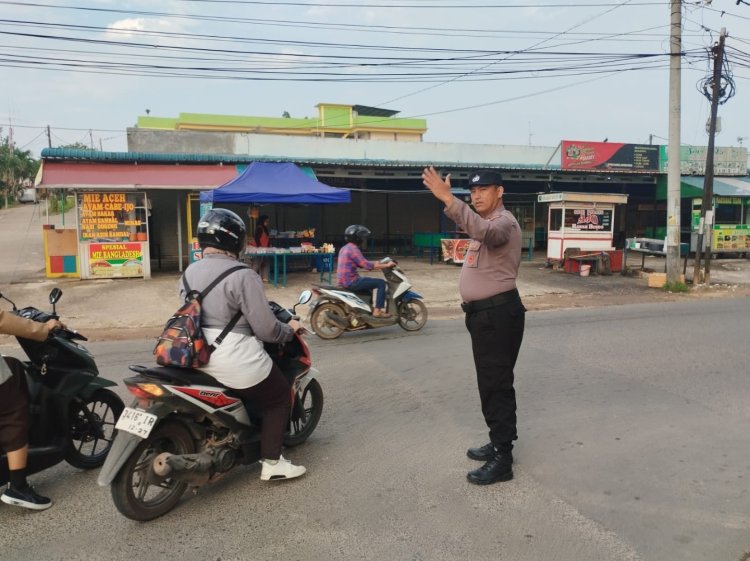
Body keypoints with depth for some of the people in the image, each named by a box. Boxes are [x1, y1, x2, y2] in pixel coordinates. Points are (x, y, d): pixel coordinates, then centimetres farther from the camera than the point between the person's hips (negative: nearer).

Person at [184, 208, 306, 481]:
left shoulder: (189, 273, 7)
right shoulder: (242, 276, -18)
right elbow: (265, 328, -17)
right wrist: (289, 329, 2)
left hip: (198, 361, 8)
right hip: (237, 364, -8)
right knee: (279, 398, 14)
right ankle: (271, 464, 15)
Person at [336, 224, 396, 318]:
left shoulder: (345, 248, 16)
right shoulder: (353, 249, -16)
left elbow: (360, 263, 22)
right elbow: (366, 265, -21)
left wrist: (376, 263, 18)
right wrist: (386, 265, -15)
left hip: (343, 281, 10)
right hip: (351, 281, -10)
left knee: (370, 281, 32)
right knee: (381, 283, -7)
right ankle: (377, 310, -8)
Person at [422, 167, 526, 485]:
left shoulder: (504, 221, -16)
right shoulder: (485, 222, 19)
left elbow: (483, 231, -41)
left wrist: (448, 199, -48)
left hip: (499, 314, -11)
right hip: (483, 313, 11)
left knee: (497, 384, -8)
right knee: (489, 383, 18)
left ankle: (502, 460, -1)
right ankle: (499, 443, 31)